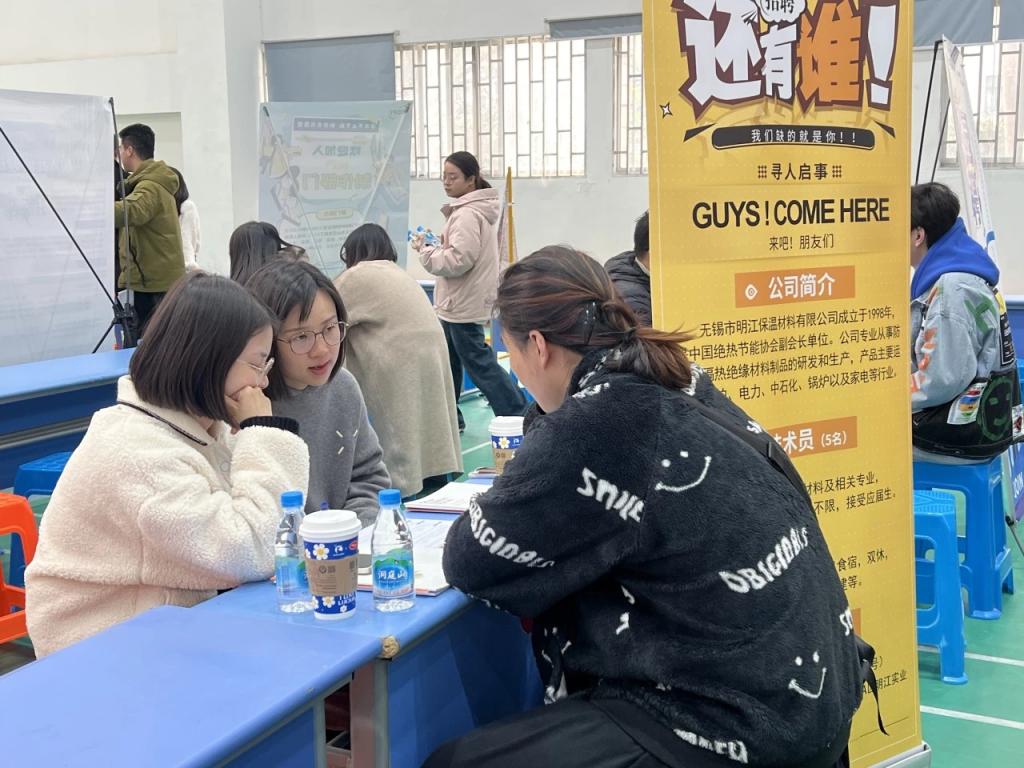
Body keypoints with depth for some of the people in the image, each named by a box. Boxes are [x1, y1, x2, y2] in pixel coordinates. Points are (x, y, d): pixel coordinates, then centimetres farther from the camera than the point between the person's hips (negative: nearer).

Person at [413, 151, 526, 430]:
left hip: (463, 305, -11)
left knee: (479, 363, -4)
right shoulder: (475, 210, 13)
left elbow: (459, 260, -25)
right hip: (457, 304, 11)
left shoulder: (468, 214, -20)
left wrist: (425, 250, -14)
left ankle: (518, 416, 1)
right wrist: (439, 243, 5)